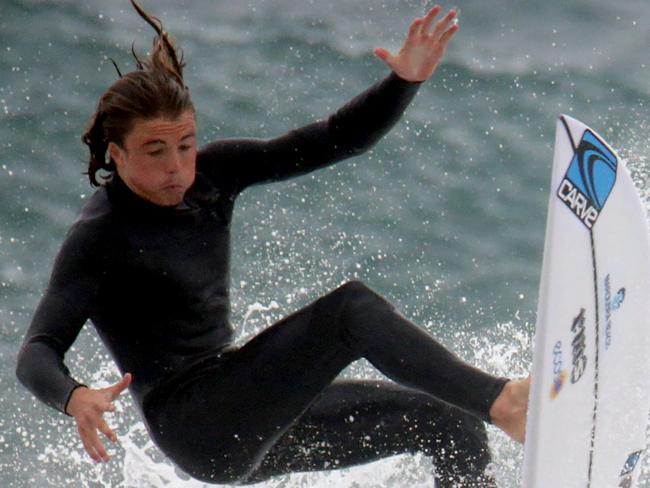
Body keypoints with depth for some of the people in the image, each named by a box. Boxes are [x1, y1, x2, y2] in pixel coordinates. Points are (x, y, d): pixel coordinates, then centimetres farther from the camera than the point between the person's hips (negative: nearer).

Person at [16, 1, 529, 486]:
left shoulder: (210, 176, 5)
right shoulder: (98, 237, -13)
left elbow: (335, 142, 2)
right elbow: (37, 352, -22)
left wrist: (406, 81, -13)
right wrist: (75, 398, -44)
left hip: (252, 423, 8)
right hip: (196, 429, -8)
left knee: (452, 426, 3)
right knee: (351, 308, -25)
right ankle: (501, 401, -31)